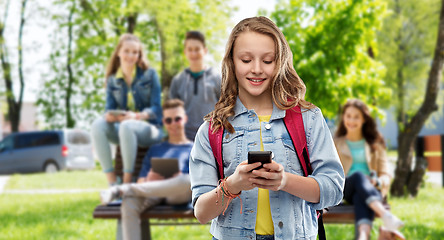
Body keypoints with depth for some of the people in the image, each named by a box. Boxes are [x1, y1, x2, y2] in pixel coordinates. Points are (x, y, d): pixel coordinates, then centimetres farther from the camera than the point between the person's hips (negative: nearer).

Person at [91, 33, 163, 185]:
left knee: (126, 126, -37)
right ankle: (112, 182, -30)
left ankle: (127, 182, -31)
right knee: (97, 125, -27)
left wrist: (137, 116, -25)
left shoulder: (149, 75, 3)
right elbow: (109, 108, 6)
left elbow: (156, 109, -5)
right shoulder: (112, 80, 13)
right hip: (121, 128, 4)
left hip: (150, 128, -4)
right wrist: (109, 116, -20)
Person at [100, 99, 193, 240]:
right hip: (153, 193, 2)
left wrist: (177, 178, -14)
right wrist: (149, 180, -6)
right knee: (129, 204, -35)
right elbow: (141, 182, 19)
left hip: (179, 195, -2)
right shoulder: (155, 150, 32)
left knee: (187, 180, -41)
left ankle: (124, 189, -34)